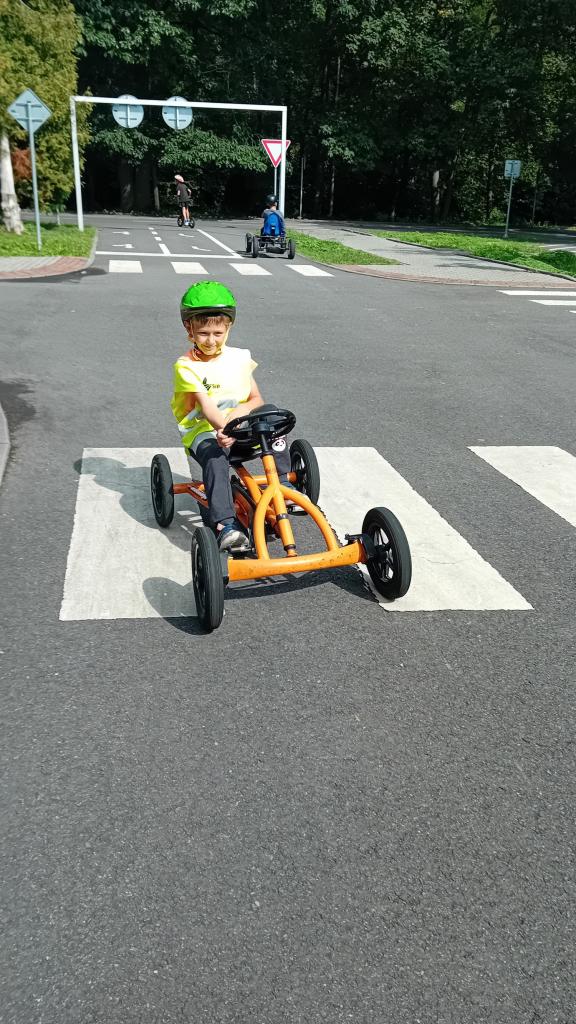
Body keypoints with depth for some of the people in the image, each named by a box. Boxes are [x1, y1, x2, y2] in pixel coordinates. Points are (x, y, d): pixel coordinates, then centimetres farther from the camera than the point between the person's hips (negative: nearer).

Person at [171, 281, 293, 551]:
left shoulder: (239, 358, 7)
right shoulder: (186, 366, -7)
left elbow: (257, 399, 9)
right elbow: (205, 406, -20)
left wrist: (240, 412, -14)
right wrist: (224, 429, -38)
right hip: (204, 431, -4)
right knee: (215, 458, -37)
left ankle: (282, 482, -12)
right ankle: (225, 525, -44)